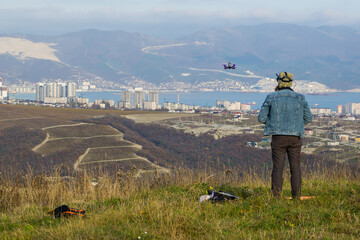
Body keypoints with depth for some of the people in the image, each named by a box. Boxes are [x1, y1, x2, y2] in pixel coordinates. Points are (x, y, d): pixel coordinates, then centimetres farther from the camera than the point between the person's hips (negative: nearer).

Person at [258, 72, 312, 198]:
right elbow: (308, 118, 7)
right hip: (295, 137, 1)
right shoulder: (300, 98, 2)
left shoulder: (271, 98, -1)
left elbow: (261, 118, 1)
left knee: (277, 167, 1)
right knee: (295, 167, 5)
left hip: (278, 137, -1)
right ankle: (296, 196, 3)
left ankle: (276, 196, -1)